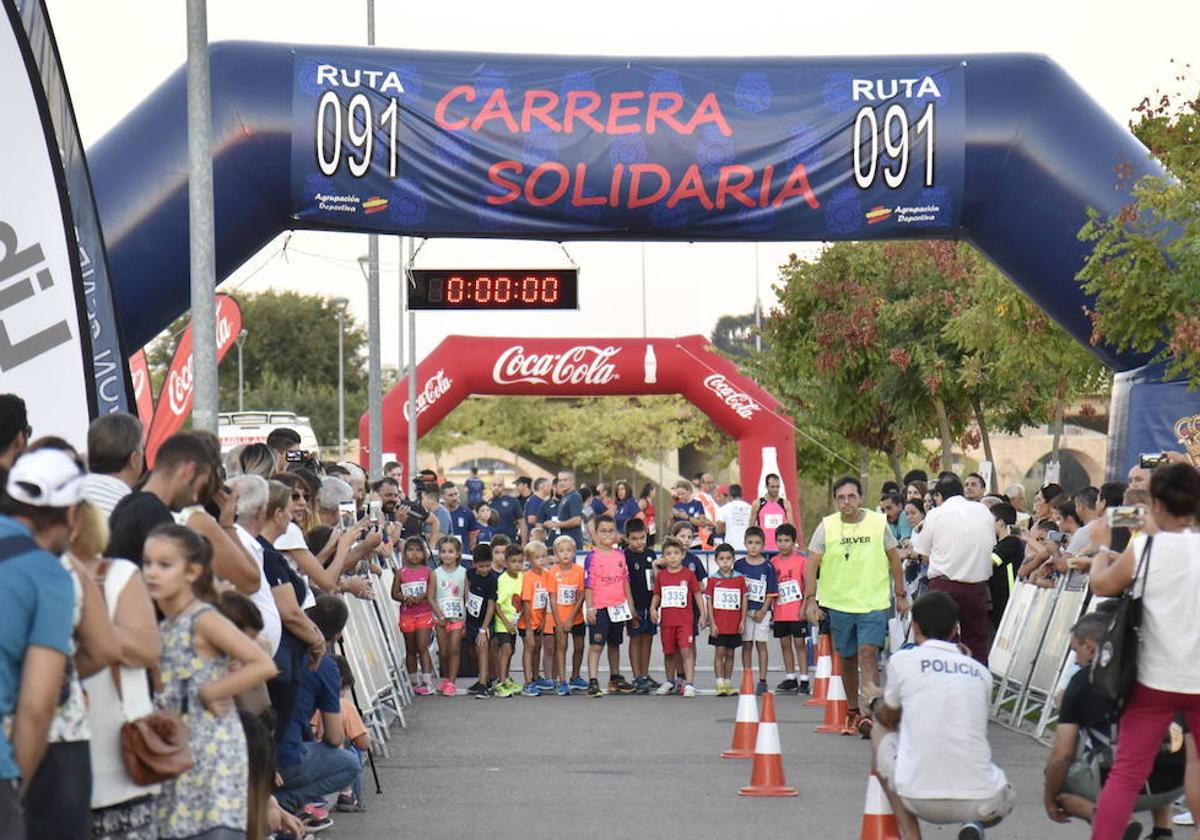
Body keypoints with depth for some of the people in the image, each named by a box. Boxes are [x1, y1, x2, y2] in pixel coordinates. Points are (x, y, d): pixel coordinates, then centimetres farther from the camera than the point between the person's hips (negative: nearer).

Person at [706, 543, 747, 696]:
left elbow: (744, 600, 5)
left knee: (730, 654, 9)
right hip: (719, 624, -2)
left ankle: (728, 684, 15)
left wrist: (743, 621, 0)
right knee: (719, 652, -4)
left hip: (734, 624, 2)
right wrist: (712, 623, -7)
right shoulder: (713, 579, -2)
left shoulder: (740, 578, 3)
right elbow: (709, 602, -2)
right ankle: (720, 685, -4)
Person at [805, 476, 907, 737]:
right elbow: (811, 565, 1)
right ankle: (852, 711, 27)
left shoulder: (878, 522, 0)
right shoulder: (826, 527, 0)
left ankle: (868, 713, -20)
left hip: (874, 602, -2)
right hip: (838, 603, 2)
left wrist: (901, 595, 11)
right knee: (848, 658, 11)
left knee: (868, 652, -16)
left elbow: (894, 559, 11)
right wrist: (811, 599, -8)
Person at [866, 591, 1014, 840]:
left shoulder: (902, 660, 3)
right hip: (980, 804, 2)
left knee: (879, 733, 28)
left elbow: (888, 719, 22)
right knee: (1003, 799, 40)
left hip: (918, 798, -2)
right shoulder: (981, 672, 13)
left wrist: (875, 700, 45)